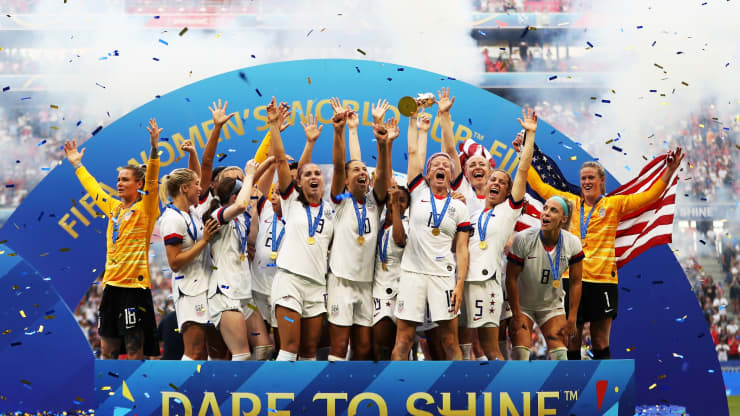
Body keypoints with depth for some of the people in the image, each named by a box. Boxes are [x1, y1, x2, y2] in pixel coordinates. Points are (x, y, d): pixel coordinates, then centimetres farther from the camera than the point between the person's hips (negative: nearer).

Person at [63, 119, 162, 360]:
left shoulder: (145, 208, -3)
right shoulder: (114, 208, 15)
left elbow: (151, 179, -18)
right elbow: (93, 188, 32)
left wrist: (154, 147, -29)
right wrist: (77, 164, 40)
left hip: (135, 285, -7)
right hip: (111, 284, 7)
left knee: (135, 351, -6)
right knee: (107, 349, 10)